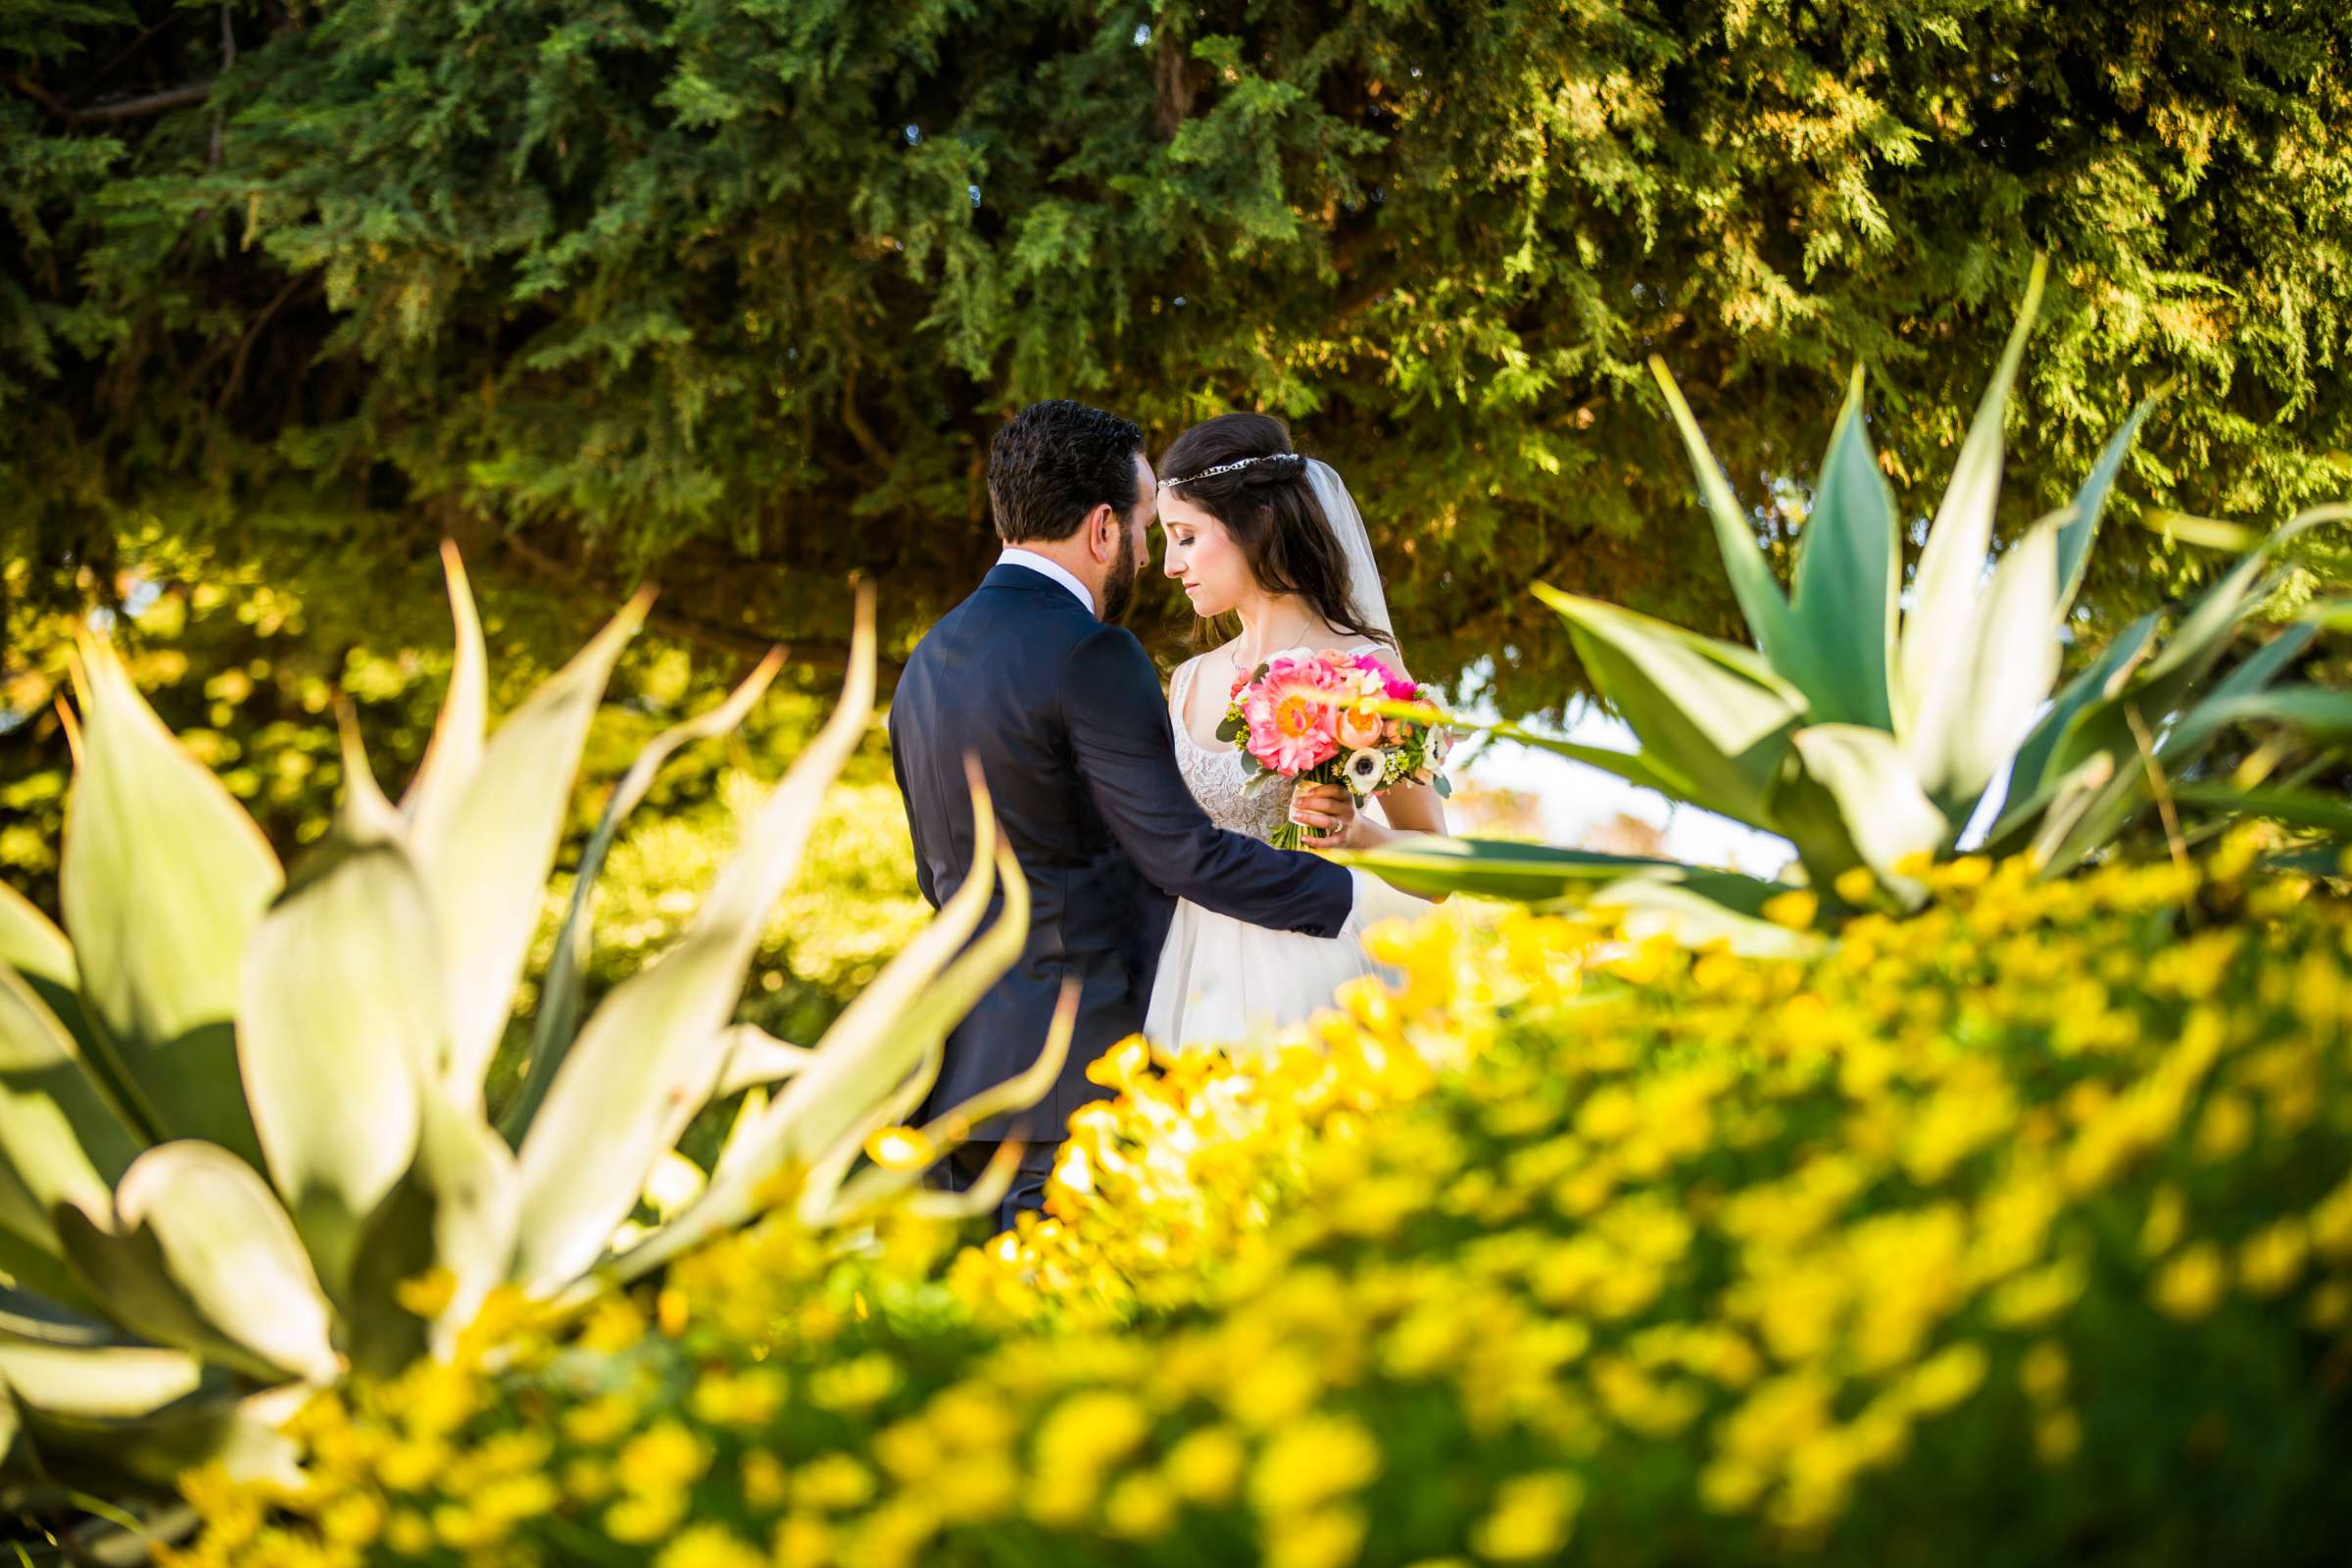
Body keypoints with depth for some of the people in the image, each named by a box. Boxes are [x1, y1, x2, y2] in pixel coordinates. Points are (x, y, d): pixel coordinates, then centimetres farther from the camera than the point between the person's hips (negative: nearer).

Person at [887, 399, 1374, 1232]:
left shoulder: (927, 663, 14)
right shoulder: (1088, 654, -12)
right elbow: (1182, 852, -15)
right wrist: (1355, 893, -9)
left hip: (962, 1074, 8)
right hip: (1083, 1076, -8)